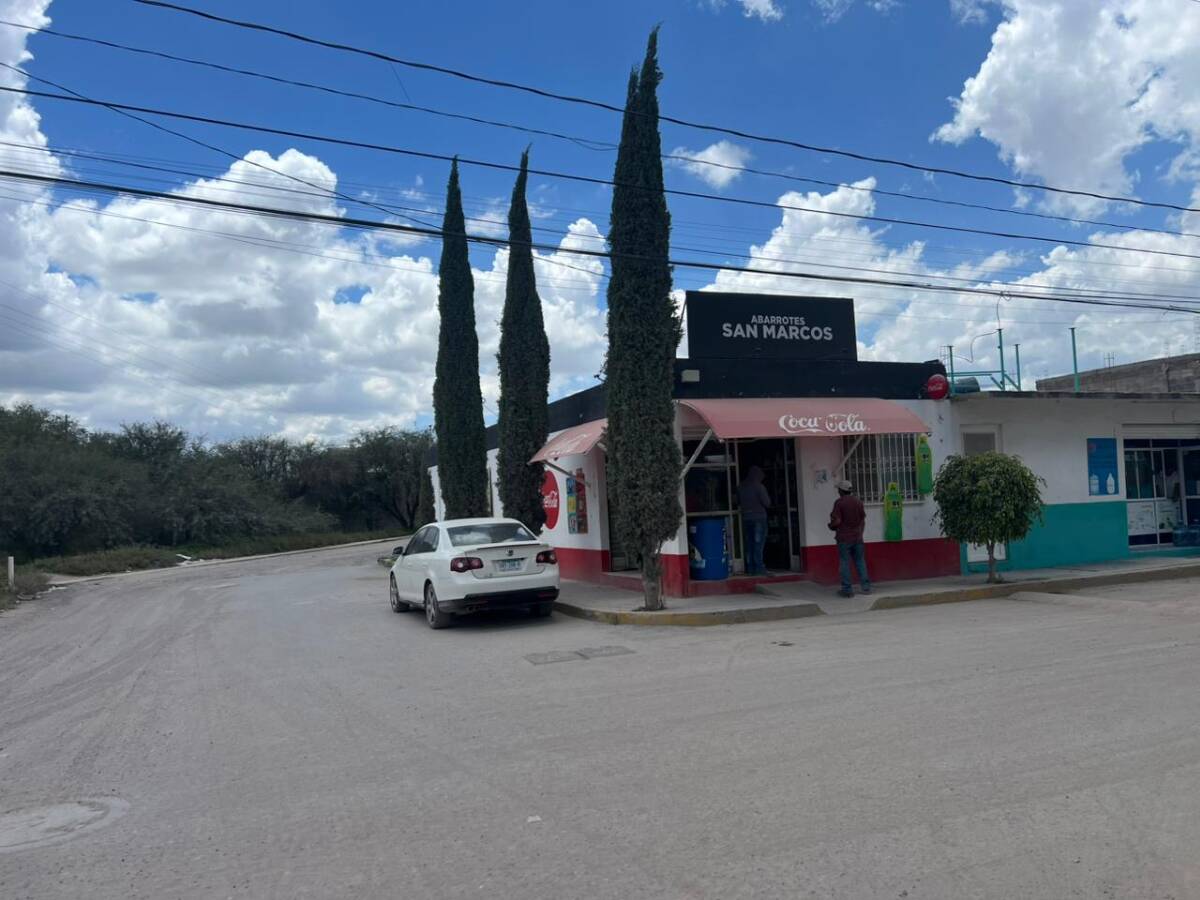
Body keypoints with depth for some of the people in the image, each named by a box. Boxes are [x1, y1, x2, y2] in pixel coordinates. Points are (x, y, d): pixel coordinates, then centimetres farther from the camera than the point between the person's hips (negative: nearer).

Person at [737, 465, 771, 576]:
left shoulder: (740, 487, 5)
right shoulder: (759, 486, -11)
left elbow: (738, 503, 12)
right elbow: (767, 503, -10)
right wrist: (768, 497, 9)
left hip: (746, 518, 5)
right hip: (759, 518, -5)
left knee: (749, 544, 8)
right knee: (758, 544, -2)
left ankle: (750, 568, 9)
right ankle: (759, 568, -4)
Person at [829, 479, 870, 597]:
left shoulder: (839, 502, -12)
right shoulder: (858, 501, 5)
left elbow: (836, 521, -15)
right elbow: (863, 519, 11)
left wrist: (831, 526, 6)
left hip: (844, 538, -5)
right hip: (857, 537, 5)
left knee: (844, 563, 1)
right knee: (860, 561, 11)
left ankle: (847, 589, 1)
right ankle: (865, 586, 10)